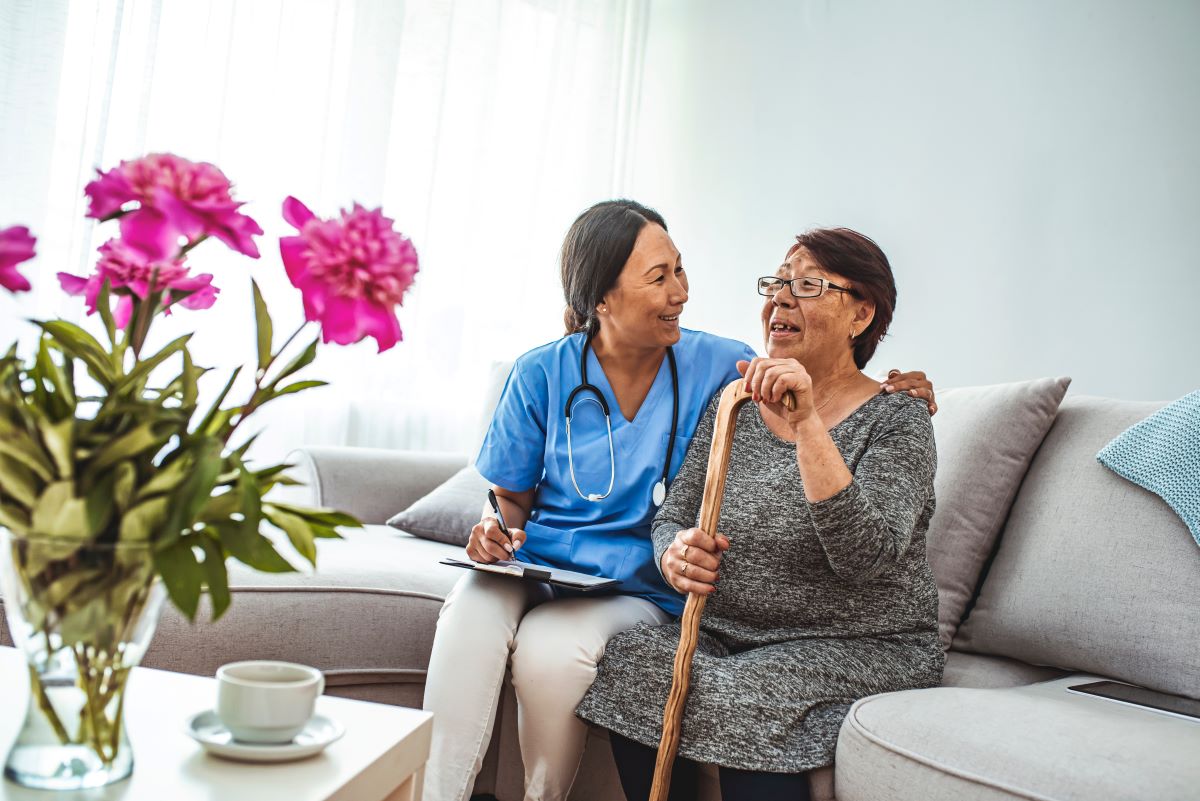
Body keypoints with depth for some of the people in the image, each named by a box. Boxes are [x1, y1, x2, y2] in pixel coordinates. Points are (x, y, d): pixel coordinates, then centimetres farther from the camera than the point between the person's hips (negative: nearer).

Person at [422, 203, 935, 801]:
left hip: (640, 588, -1)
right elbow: (512, 496, 11)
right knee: (471, 615, -32)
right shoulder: (542, 374, 1)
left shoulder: (717, 366, -1)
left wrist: (891, 393, -10)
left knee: (549, 645, -31)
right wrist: (494, 530, -12)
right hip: (537, 568, 1)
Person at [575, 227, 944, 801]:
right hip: (730, 633, 5)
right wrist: (675, 554, -14)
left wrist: (807, 424, -29)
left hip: (859, 647, -4)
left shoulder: (897, 421, -6)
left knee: (746, 698, -33)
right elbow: (672, 516, 11)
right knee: (629, 659, -23)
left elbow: (864, 558, -23)